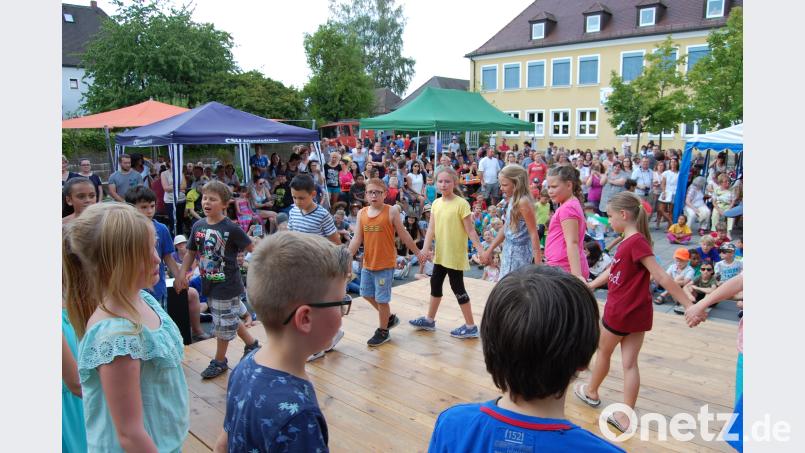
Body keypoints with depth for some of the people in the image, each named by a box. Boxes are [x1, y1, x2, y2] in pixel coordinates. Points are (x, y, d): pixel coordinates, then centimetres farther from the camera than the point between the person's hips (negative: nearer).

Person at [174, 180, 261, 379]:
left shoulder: (231, 228, -17)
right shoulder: (198, 226, 0)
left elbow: (252, 248, -11)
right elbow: (191, 252, 10)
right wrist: (182, 274, 2)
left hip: (227, 285, -6)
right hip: (208, 283, 6)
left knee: (224, 323, 8)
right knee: (229, 319, 21)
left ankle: (219, 361, 27)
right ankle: (251, 343, 41)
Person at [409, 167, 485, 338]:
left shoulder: (461, 203, -14)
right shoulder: (436, 203, 5)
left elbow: (470, 230, -12)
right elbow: (431, 229, 2)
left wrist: (481, 250, -18)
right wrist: (426, 248, -10)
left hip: (455, 255, -7)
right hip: (440, 254, 7)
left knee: (457, 287, -2)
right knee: (435, 283, 17)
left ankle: (470, 326, 10)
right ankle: (429, 320, 34)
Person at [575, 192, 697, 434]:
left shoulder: (635, 242, -20)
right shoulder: (631, 241, 7)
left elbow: (662, 277, -24)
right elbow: (613, 270, 20)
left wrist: (690, 305, -25)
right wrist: (591, 285, 32)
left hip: (621, 312, -7)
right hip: (639, 313, 7)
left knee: (603, 351, 16)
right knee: (630, 363, 8)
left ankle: (591, 392, 39)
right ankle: (625, 417, 14)